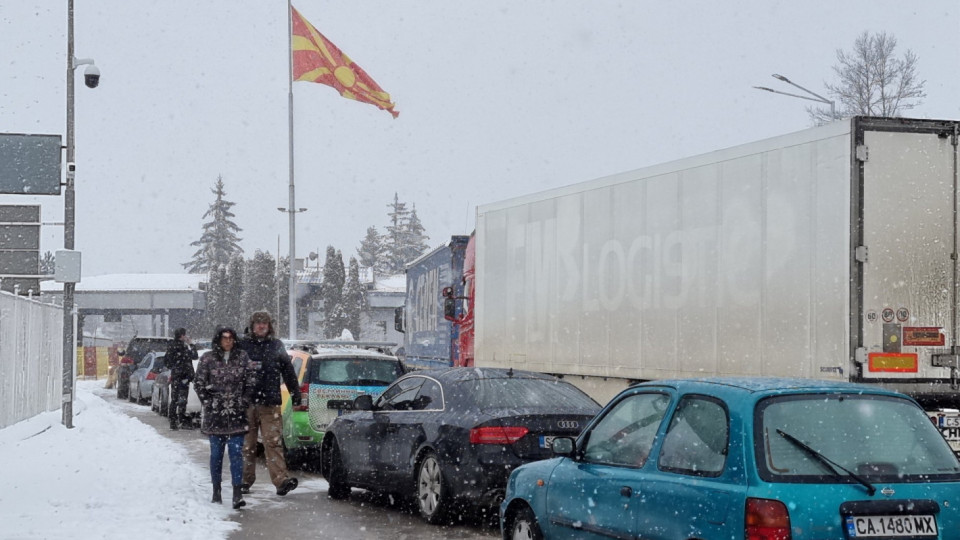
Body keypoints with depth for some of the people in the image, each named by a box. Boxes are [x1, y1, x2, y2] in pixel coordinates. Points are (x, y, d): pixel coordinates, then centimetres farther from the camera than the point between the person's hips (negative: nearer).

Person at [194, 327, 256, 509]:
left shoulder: (242, 357, 4)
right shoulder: (208, 358, 2)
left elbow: (251, 382, 7)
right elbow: (199, 383, 4)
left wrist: (243, 402, -1)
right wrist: (209, 403, -3)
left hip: (237, 414, 0)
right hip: (215, 415, 0)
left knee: (236, 453, -7)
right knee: (216, 453, 9)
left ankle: (237, 494, -10)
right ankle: (216, 491, 20)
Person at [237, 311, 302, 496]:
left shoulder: (276, 346, 12)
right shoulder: (243, 345, 7)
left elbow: (288, 370, 15)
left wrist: (295, 393, 12)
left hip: (270, 404, 0)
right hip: (246, 402, 0)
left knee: (273, 442, -9)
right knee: (247, 444, 7)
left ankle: (281, 479, -18)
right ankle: (246, 480, 17)